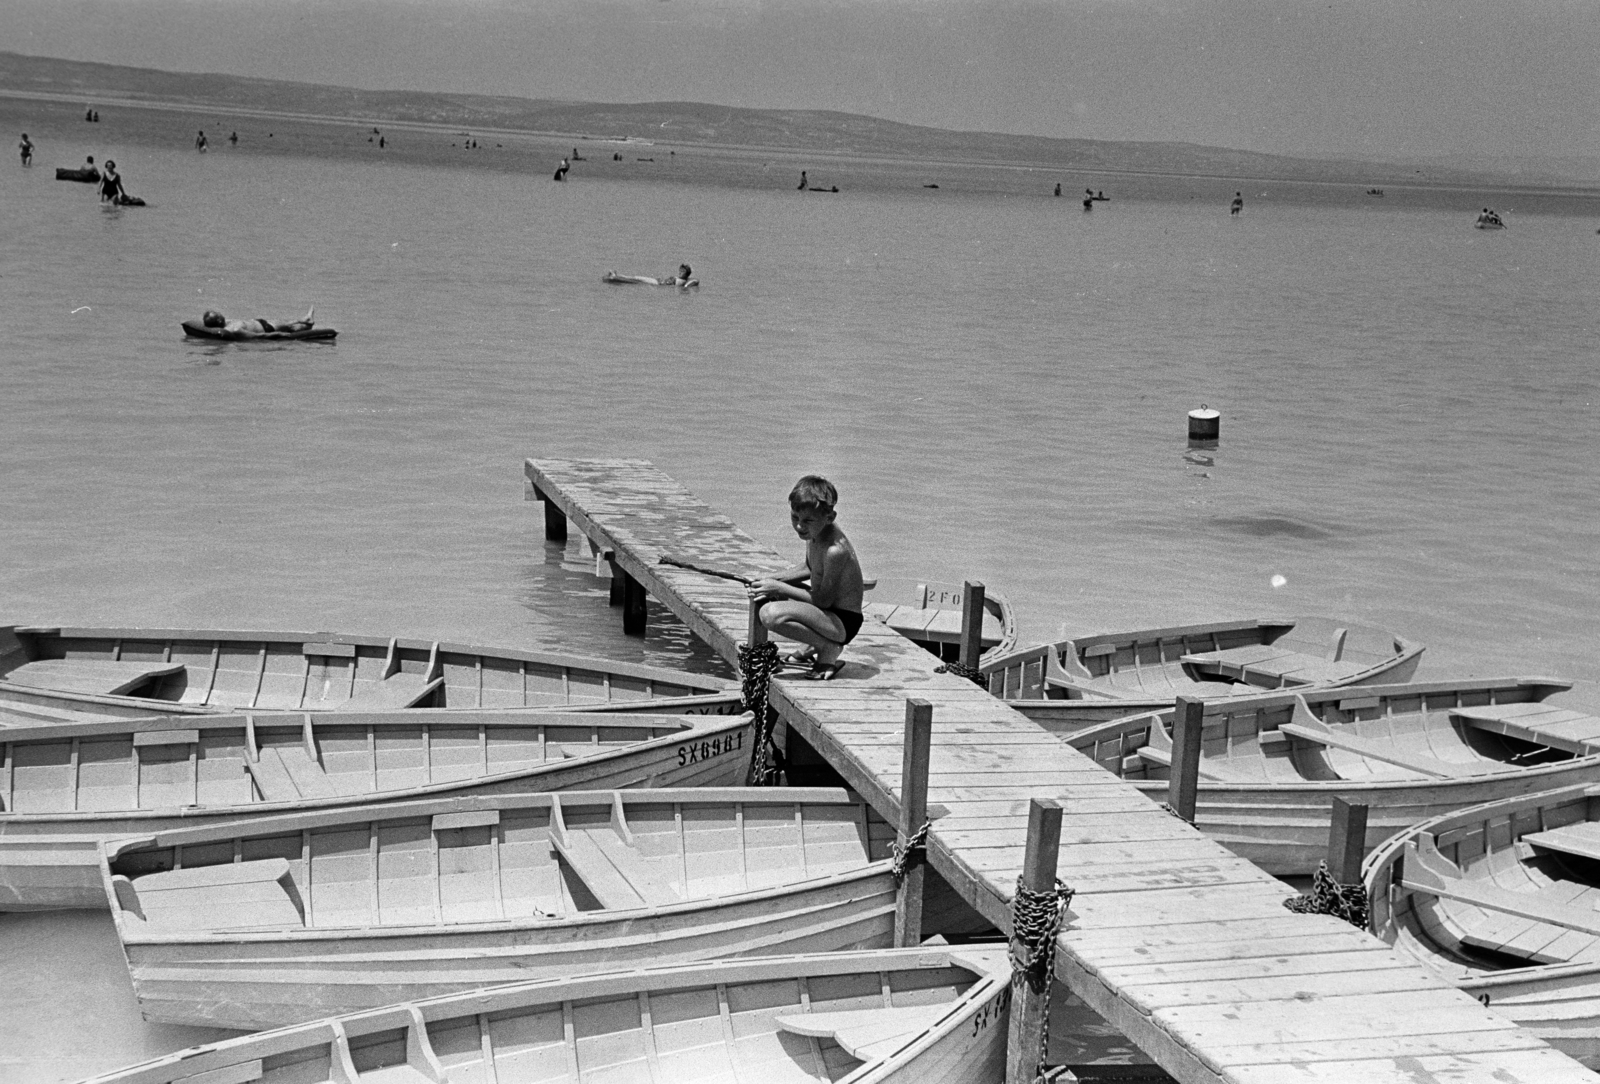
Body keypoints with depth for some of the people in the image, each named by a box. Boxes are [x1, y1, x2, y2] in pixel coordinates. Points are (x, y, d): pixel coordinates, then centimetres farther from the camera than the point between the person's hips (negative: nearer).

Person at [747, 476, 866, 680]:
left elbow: (823, 600, -23)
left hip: (842, 622, -10)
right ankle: (814, 648, 16)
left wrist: (779, 588, -18)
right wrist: (772, 581, 3)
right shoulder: (814, 533, -1)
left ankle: (830, 648, -9)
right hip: (827, 612, 10)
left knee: (772, 614, -30)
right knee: (761, 597, 18)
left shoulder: (835, 550, -29)